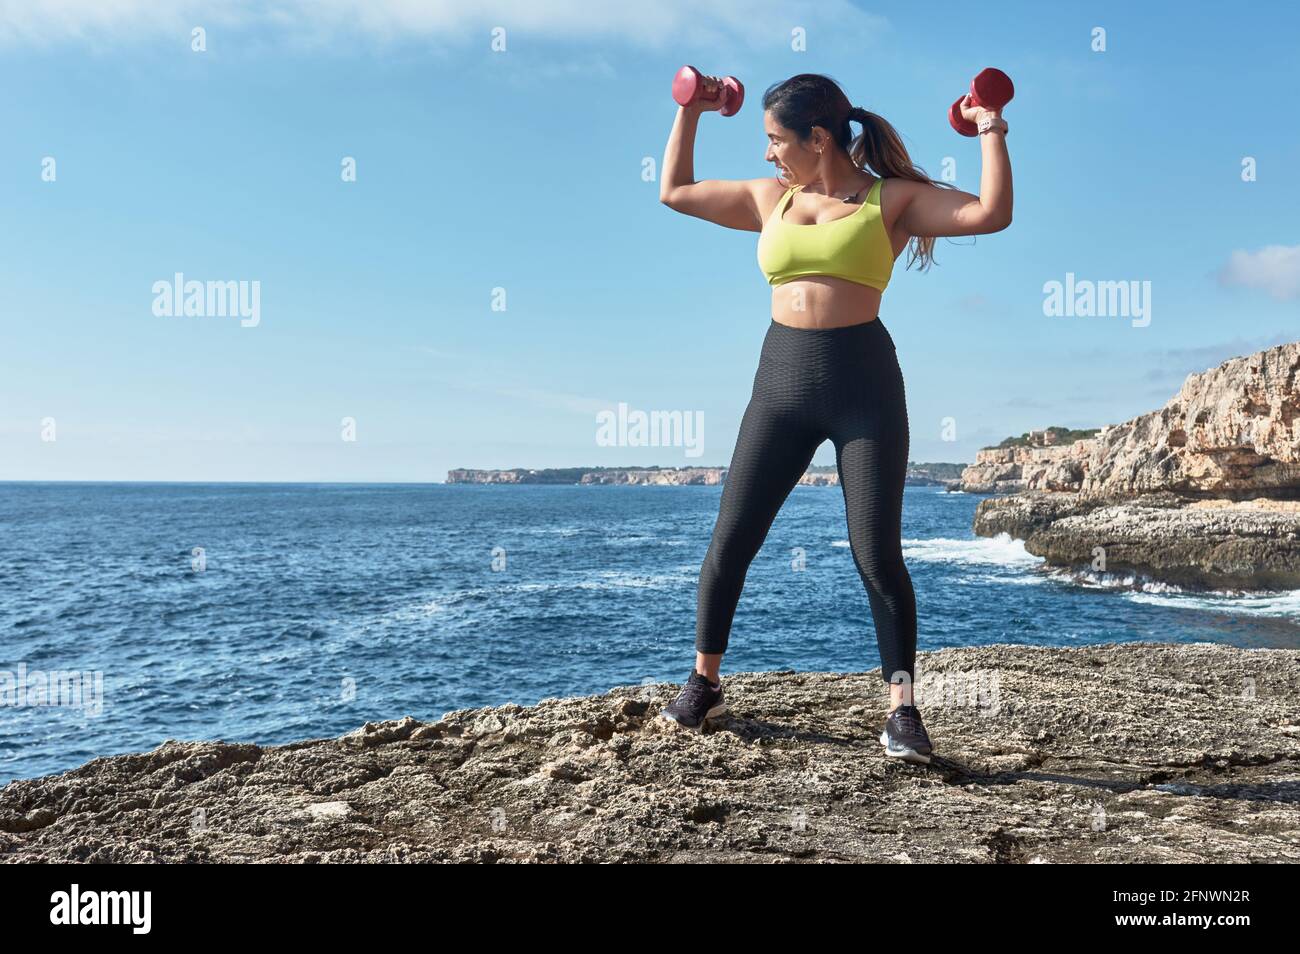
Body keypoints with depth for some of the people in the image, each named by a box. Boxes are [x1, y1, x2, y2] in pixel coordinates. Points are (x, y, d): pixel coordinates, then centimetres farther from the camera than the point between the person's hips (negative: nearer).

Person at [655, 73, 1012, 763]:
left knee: (877, 555, -6)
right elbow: (675, 192, 25)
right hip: (781, 378, 4)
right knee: (729, 542, 4)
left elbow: (991, 213, -8)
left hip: (864, 383, -4)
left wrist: (991, 132, -3)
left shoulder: (891, 199, 3)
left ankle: (902, 711, 4)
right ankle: (704, 684, 21)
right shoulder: (771, 199, 15)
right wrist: (689, 112, 27)